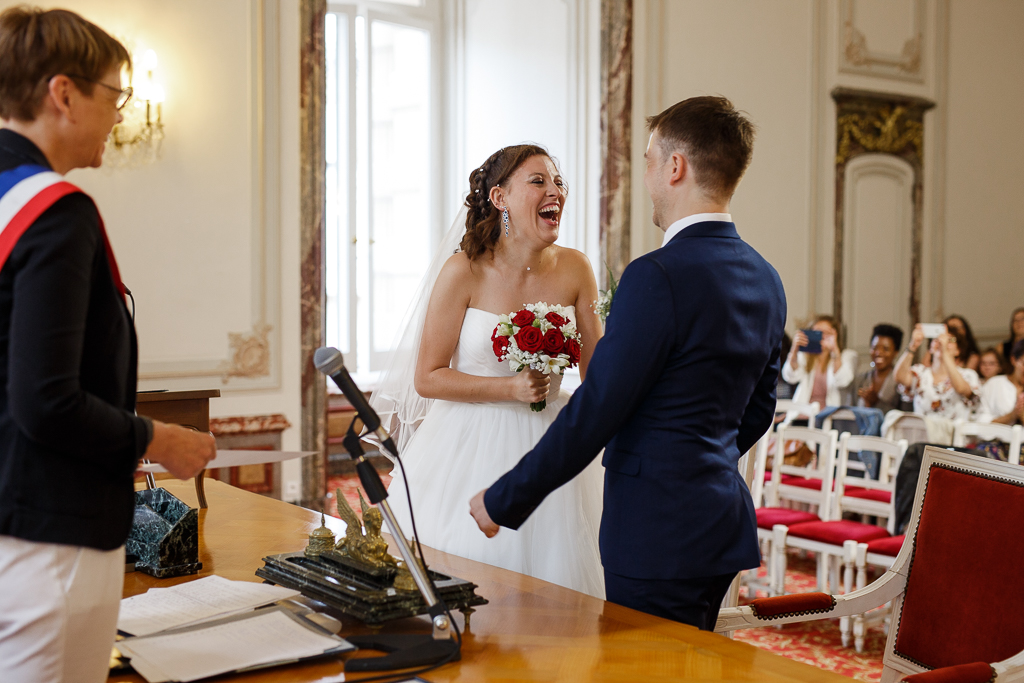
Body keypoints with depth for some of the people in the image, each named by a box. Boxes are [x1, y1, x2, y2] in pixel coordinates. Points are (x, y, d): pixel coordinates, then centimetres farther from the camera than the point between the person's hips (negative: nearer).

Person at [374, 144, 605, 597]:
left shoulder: (573, 270, -1)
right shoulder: (464, 271, -10)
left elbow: (597, 373, 5)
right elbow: (426, 378, -8)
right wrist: (510, 389, -17)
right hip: (471, 447, -3)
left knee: (553, 587, 6)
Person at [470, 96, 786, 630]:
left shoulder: (659, 276, -19)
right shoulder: (766, 280, 8)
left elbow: (594, 410, -18)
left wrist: (503, 501, -8)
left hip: (658, 534, -9)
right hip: (724, 525, 9)